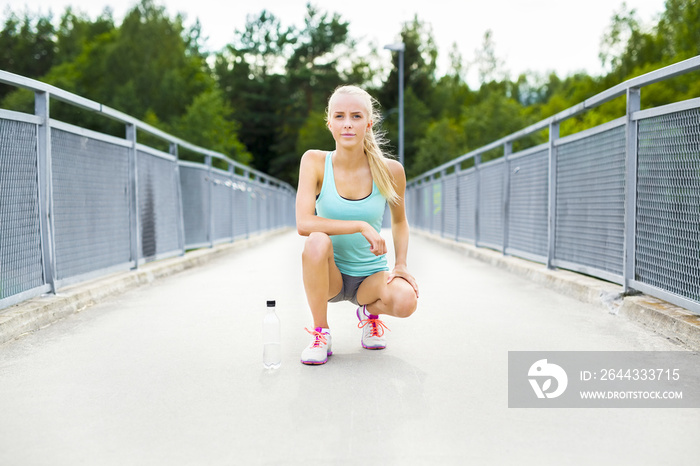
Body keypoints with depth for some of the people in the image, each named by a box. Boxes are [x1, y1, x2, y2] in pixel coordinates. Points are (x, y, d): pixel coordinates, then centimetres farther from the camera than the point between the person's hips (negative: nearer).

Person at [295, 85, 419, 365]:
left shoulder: (390, 170, -9)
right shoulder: (315, 161, -12)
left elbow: (399, 221, 9)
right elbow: (304, 223, -24)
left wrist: (401, 264, -5)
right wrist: (361, 226, -27)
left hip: (370, 275, 1)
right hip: (329, 276, -1)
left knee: (406, 301, -31)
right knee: (318, 242, -35)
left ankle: (369, 312, 9)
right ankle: (320, 334, -14)